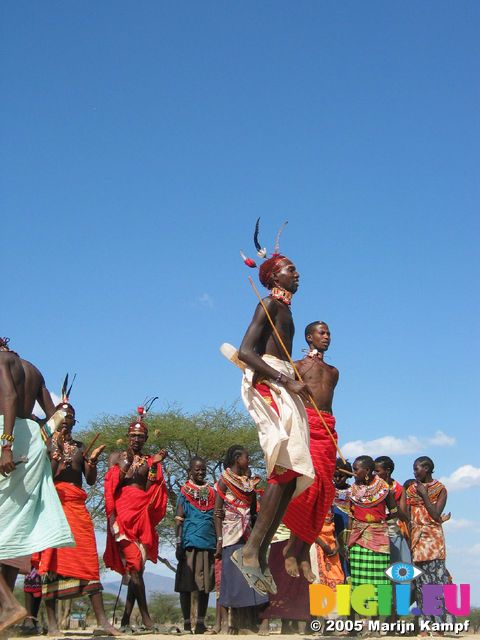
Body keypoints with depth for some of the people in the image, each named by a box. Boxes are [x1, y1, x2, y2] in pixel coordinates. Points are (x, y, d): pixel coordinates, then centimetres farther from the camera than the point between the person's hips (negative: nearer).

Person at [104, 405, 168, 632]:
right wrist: (125, 466, -12)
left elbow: (153, 493, 5)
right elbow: (110, 486, 3)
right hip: (123, 510, -3)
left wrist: (154, 467, -3)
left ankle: (126, 619, 5)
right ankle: (146, 618, -17)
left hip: (143, 514, 3)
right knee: (134, 561, -15)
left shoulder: (151, 461, 15)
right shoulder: (117, 457, 12)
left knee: (137, 564, 0)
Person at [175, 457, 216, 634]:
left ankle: (201, 622, 11)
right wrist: (179, 543, -7)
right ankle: (187, 623, 6)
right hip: (189, 543, -3)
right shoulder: (185, 492, 5)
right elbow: (179, 519, 1)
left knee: (205, 585, 4)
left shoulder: (211, 493, 14)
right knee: (186, 584, 0)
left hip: (208, 544, 3)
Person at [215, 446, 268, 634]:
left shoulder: (249, 483, 14)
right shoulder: (224, 481, -1)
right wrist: (219, 539, -13)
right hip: (231, 536, -5)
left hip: (248, 536, 5)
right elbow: (217, 512, -6)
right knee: (233, 575, -5)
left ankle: (250, 620, 6)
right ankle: (232, 622, -2)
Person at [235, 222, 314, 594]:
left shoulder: (284, 307, 25)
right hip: (268, 386, -10)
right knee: (286, 470, -20)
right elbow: (246, 351, -15)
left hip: (283, 389, 10)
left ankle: (260, 554, -2)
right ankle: (251, 551, -21)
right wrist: (287, 381, -19)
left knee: (291, 474, 1)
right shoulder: (270, 304, -3)